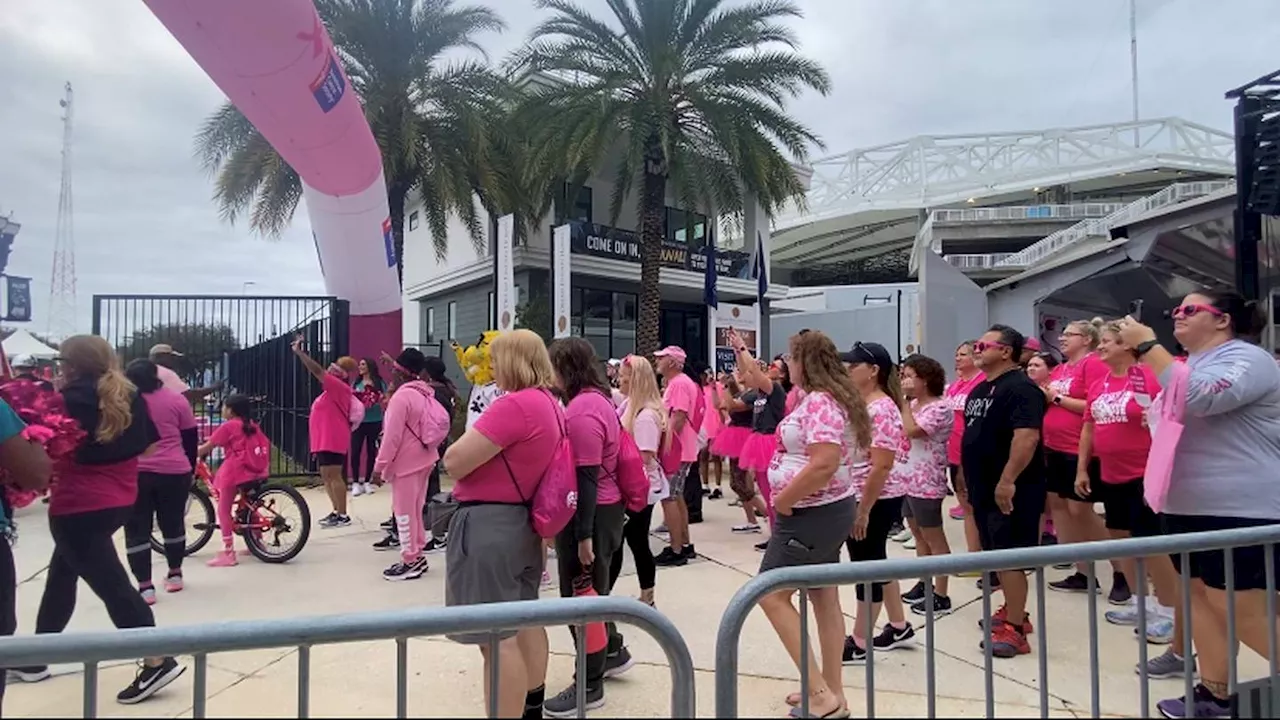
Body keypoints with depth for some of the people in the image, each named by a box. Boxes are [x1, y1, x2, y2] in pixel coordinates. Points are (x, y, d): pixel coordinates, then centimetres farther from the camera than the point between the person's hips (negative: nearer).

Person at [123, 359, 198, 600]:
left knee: (137, 531, 5)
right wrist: (189, 468, 17)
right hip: (174, 473, 2)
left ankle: (145, 587, 3)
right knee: (173, 524, 17)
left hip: (134, 474, -1)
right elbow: (191, 439, 6)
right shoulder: (177, 400, 3)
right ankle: (175, 575, 28)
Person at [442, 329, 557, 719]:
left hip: (489, 525, -11)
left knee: (496, 637, -3)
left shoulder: (515, 405, -21)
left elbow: (454, 462, -19)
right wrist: (483, 445, 12)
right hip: (522, 521, 11)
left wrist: (471, 441, 1)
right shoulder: (549, 404, 9)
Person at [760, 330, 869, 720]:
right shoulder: (832, 397, 11)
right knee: (825, 599, 14)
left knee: (771, 595, -3)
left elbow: (824, 464, -30)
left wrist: (783, 501, -20)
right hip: (826, 510, 10)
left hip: (810, 514, -10)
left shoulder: (818, 402, -21)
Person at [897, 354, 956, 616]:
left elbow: (911, 431, -26)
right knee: (919, 535, 19)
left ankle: (941, 596, 8)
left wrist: (904, 402, -18)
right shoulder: (913, 405, 11)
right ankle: (925, 583, 32)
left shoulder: (940, 408, -16)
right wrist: (902, 401, 5)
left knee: (934, 538, 0)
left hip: (927, 484, -9)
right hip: (907, 480, 9)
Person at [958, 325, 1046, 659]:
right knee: (997, 554, 17)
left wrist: (1007, 480, -31)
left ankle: (1014, 630, 0)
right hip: (985, 488, 10)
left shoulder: (1020, 388, -16)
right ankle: (1012, 611, 30)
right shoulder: (979, 389, 15)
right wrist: (964, 473, 22)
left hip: (1010, 489, -10)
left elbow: (1027, 437, -27)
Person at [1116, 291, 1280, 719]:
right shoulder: (1189, 364, 16)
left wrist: (1146, 346, -27)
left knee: (1242, 614, -5)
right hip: (1188, 505, 9)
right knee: (1199, 595, 12)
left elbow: (1198, 398, -31)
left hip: (1239, 510, -9)